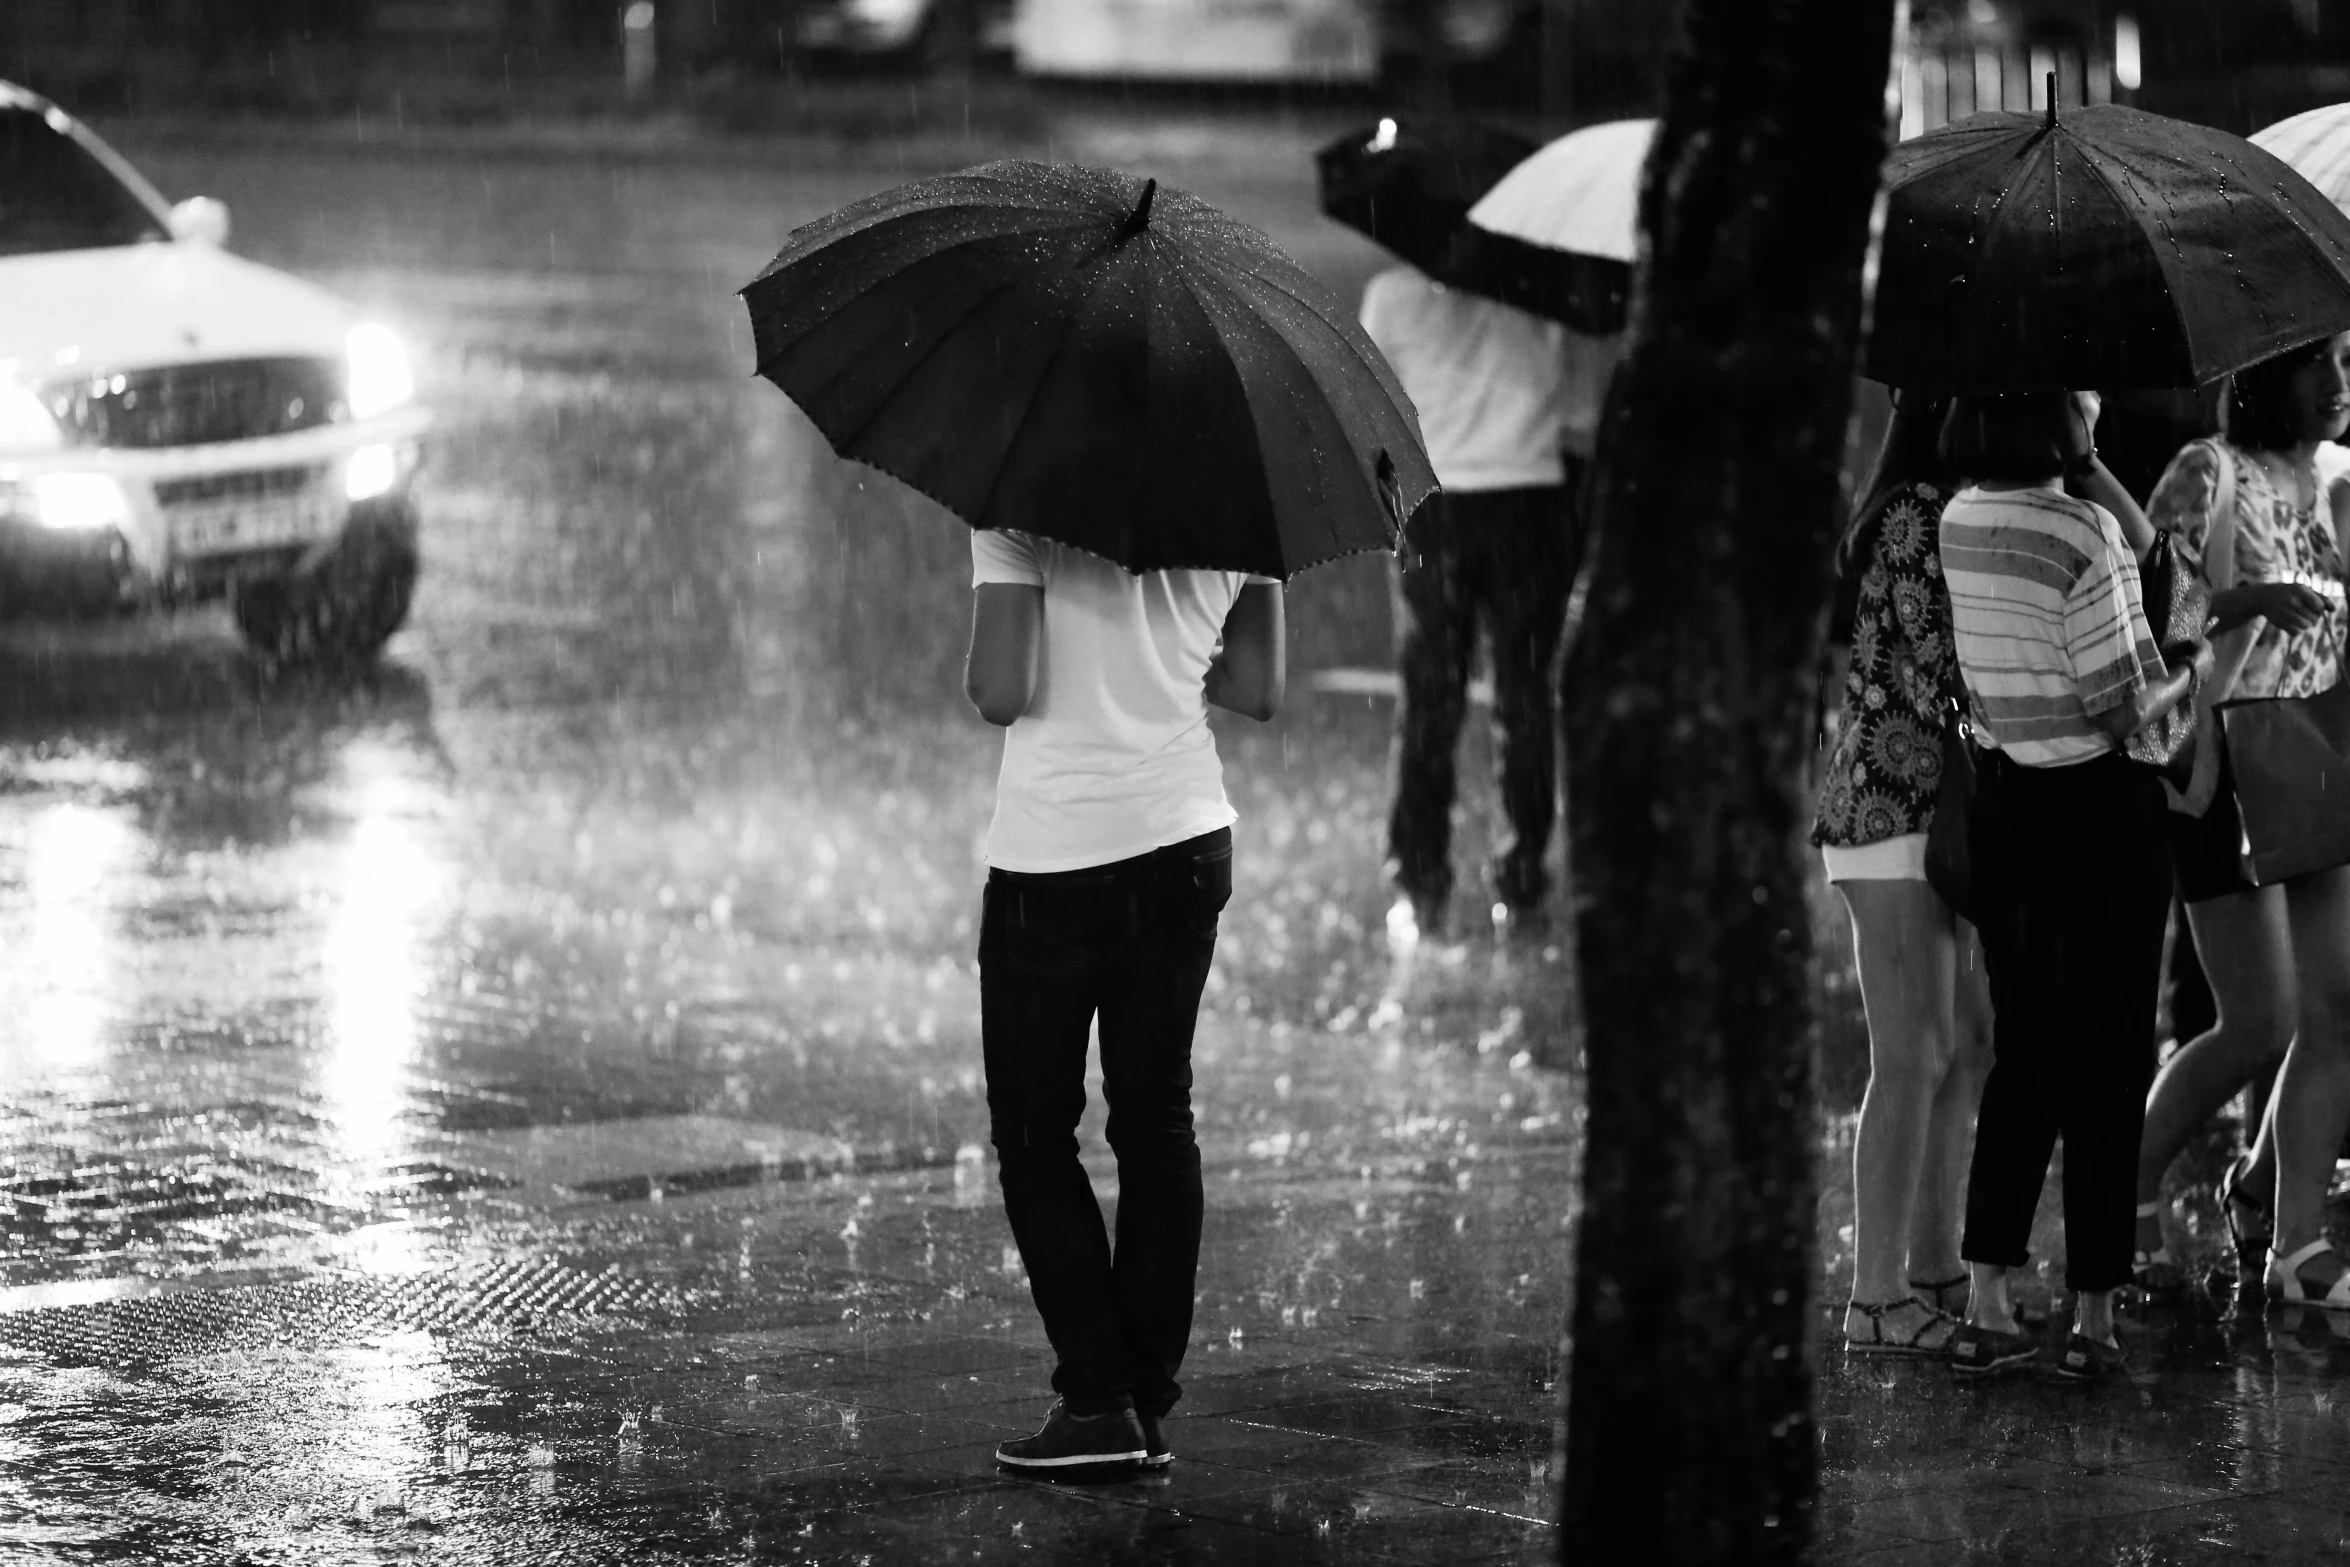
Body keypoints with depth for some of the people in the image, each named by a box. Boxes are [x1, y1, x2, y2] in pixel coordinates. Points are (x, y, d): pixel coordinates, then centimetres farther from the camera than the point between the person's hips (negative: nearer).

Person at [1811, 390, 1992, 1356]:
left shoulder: (1960, 512, 15)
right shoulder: (1917, 515, -15)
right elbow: (1933, 678, -18)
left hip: (1943, 807, 10)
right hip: (1896, 801, -10)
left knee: (1969, 1046, 14)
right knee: (1913, 1057, -7)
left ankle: (1932, 1268, 23)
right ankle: (1877, 1302, -4)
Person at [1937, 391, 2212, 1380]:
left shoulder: (1957, 523, 2)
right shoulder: (2082, 533, -20)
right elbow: (2123, 706, -15)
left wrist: (2090, 470, 11)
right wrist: (2202, 668, 1)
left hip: (2004, 804, 6)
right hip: (2100, 806, -6)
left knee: (2023, 1051, 16)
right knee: (2106, 1057, 4)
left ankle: (1986, 1308, 13)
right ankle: (2093, 1319, 8)